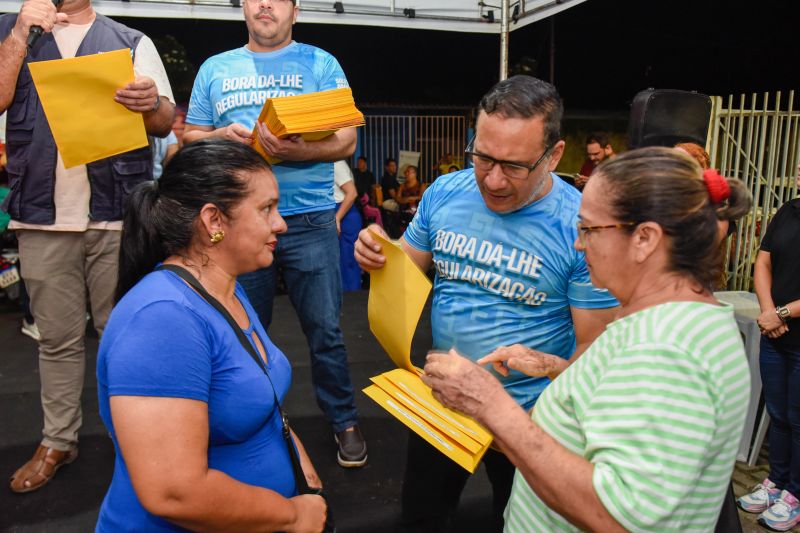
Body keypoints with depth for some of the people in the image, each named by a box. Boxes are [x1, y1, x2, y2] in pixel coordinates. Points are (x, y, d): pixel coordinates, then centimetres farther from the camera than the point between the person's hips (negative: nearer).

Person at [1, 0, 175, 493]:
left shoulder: (133, 42, 10)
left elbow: (164, 122, 0)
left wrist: (152, 103, -22)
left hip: (118, 216, -1)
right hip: (43, 217, 2)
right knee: (58, 338, 8)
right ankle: (58, 441, 21)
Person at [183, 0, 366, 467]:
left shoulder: (320, 64, 5)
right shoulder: (215, 70, 14)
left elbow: (347, 139, -3)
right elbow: (191, 136, 15)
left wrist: (300, 151, -22)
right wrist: (220, 137, -8)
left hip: (309, 219, -2)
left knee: (325, 330, 3)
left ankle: (345, 422, 21)